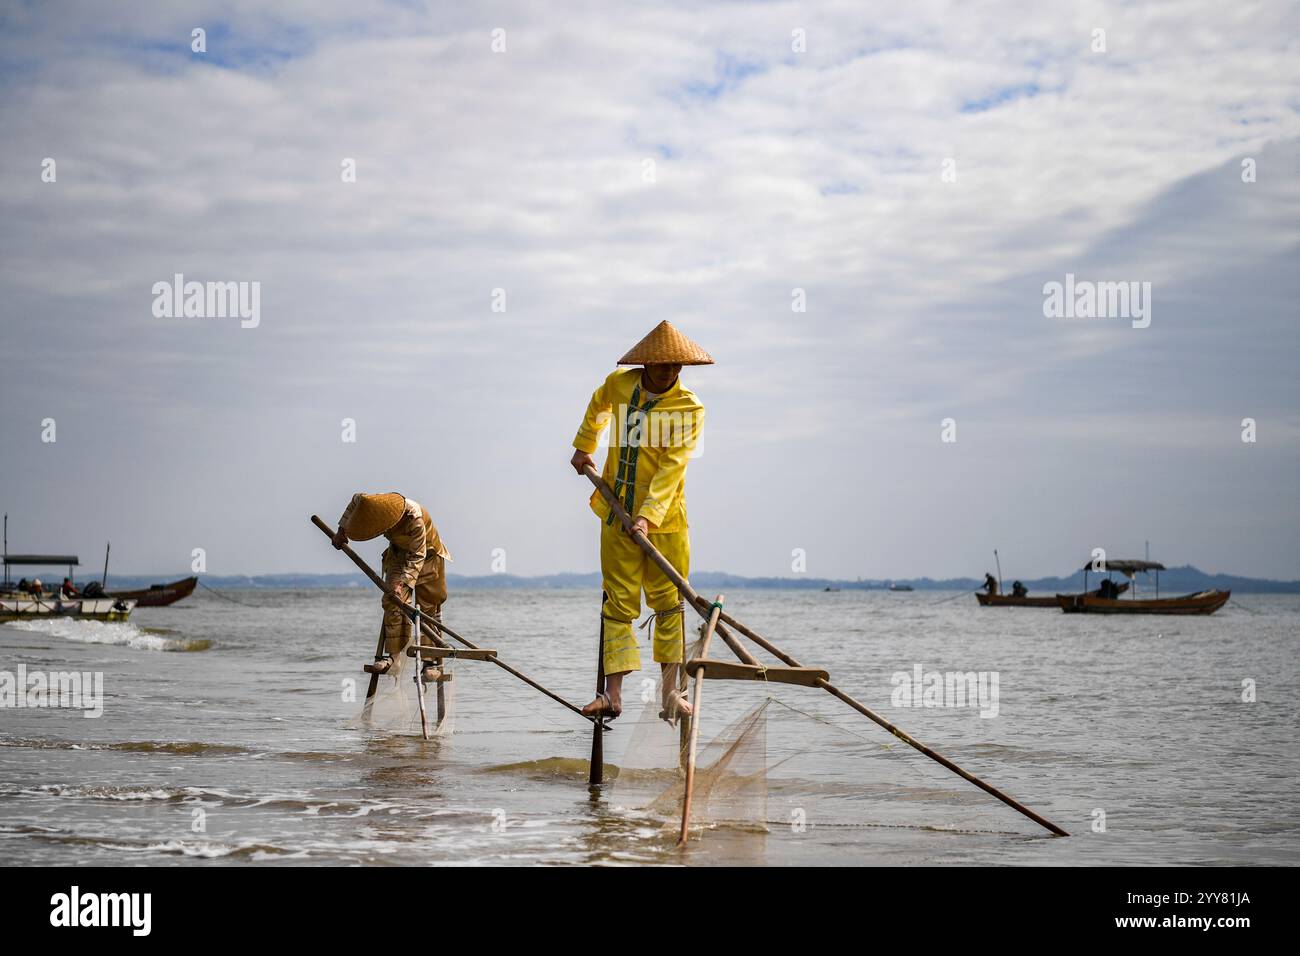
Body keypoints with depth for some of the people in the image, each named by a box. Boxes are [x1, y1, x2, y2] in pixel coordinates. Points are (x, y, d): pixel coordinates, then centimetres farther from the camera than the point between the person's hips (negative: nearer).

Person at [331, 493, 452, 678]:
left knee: (429, 606, -4)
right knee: (393, 602, -11)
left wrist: (403, 583, -36)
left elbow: (417, 557, -31)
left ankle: (431, 660, 1)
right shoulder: (376, 504, -22)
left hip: (426, 554, -5)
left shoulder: (415, 519, -38)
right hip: (399, 553, 5)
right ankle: (394, 655, -14)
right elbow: (356, 500, 2)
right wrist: (342, 530, 4)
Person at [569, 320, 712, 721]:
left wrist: (648, 515, -29)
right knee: (619, 602, 0)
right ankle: (612, 694, -2)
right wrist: (583, 447, 33)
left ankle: (669, 692, 9)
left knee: (668, 601, 3)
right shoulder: (618, 384, 1)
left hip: (664, 519, -2)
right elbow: (597, 406, 27)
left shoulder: (689, 408, -9)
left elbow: (672, 466, -19)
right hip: (617, 513, 2)